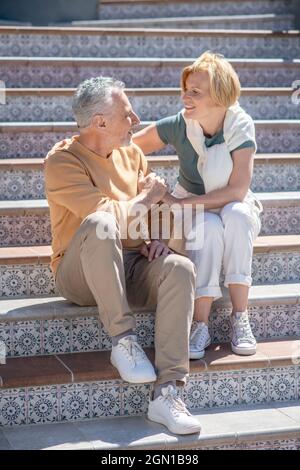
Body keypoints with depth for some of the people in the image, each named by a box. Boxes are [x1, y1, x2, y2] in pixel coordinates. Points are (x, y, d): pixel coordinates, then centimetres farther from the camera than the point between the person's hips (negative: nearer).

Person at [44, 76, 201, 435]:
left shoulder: (131, 152, 12)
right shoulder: (62, 161, -10)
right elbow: (107, 215, -22)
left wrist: (157, 238, -4)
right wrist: (144, 198, -6)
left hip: (132, 266, 6)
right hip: (81, 275, -5)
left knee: (180, 268, -27)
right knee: (99, 224, -37)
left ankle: (166, 393, -31)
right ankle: (122, 339, -27)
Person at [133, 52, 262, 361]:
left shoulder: (240, 126, -17)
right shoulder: (178, 125, -13)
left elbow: (237, 190, -23)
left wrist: (181, 202, -27)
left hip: (234, 210, 0)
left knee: (236, 214, -36)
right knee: (209, 226, -36)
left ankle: (239, 317, -30)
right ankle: (200, 325, -29)